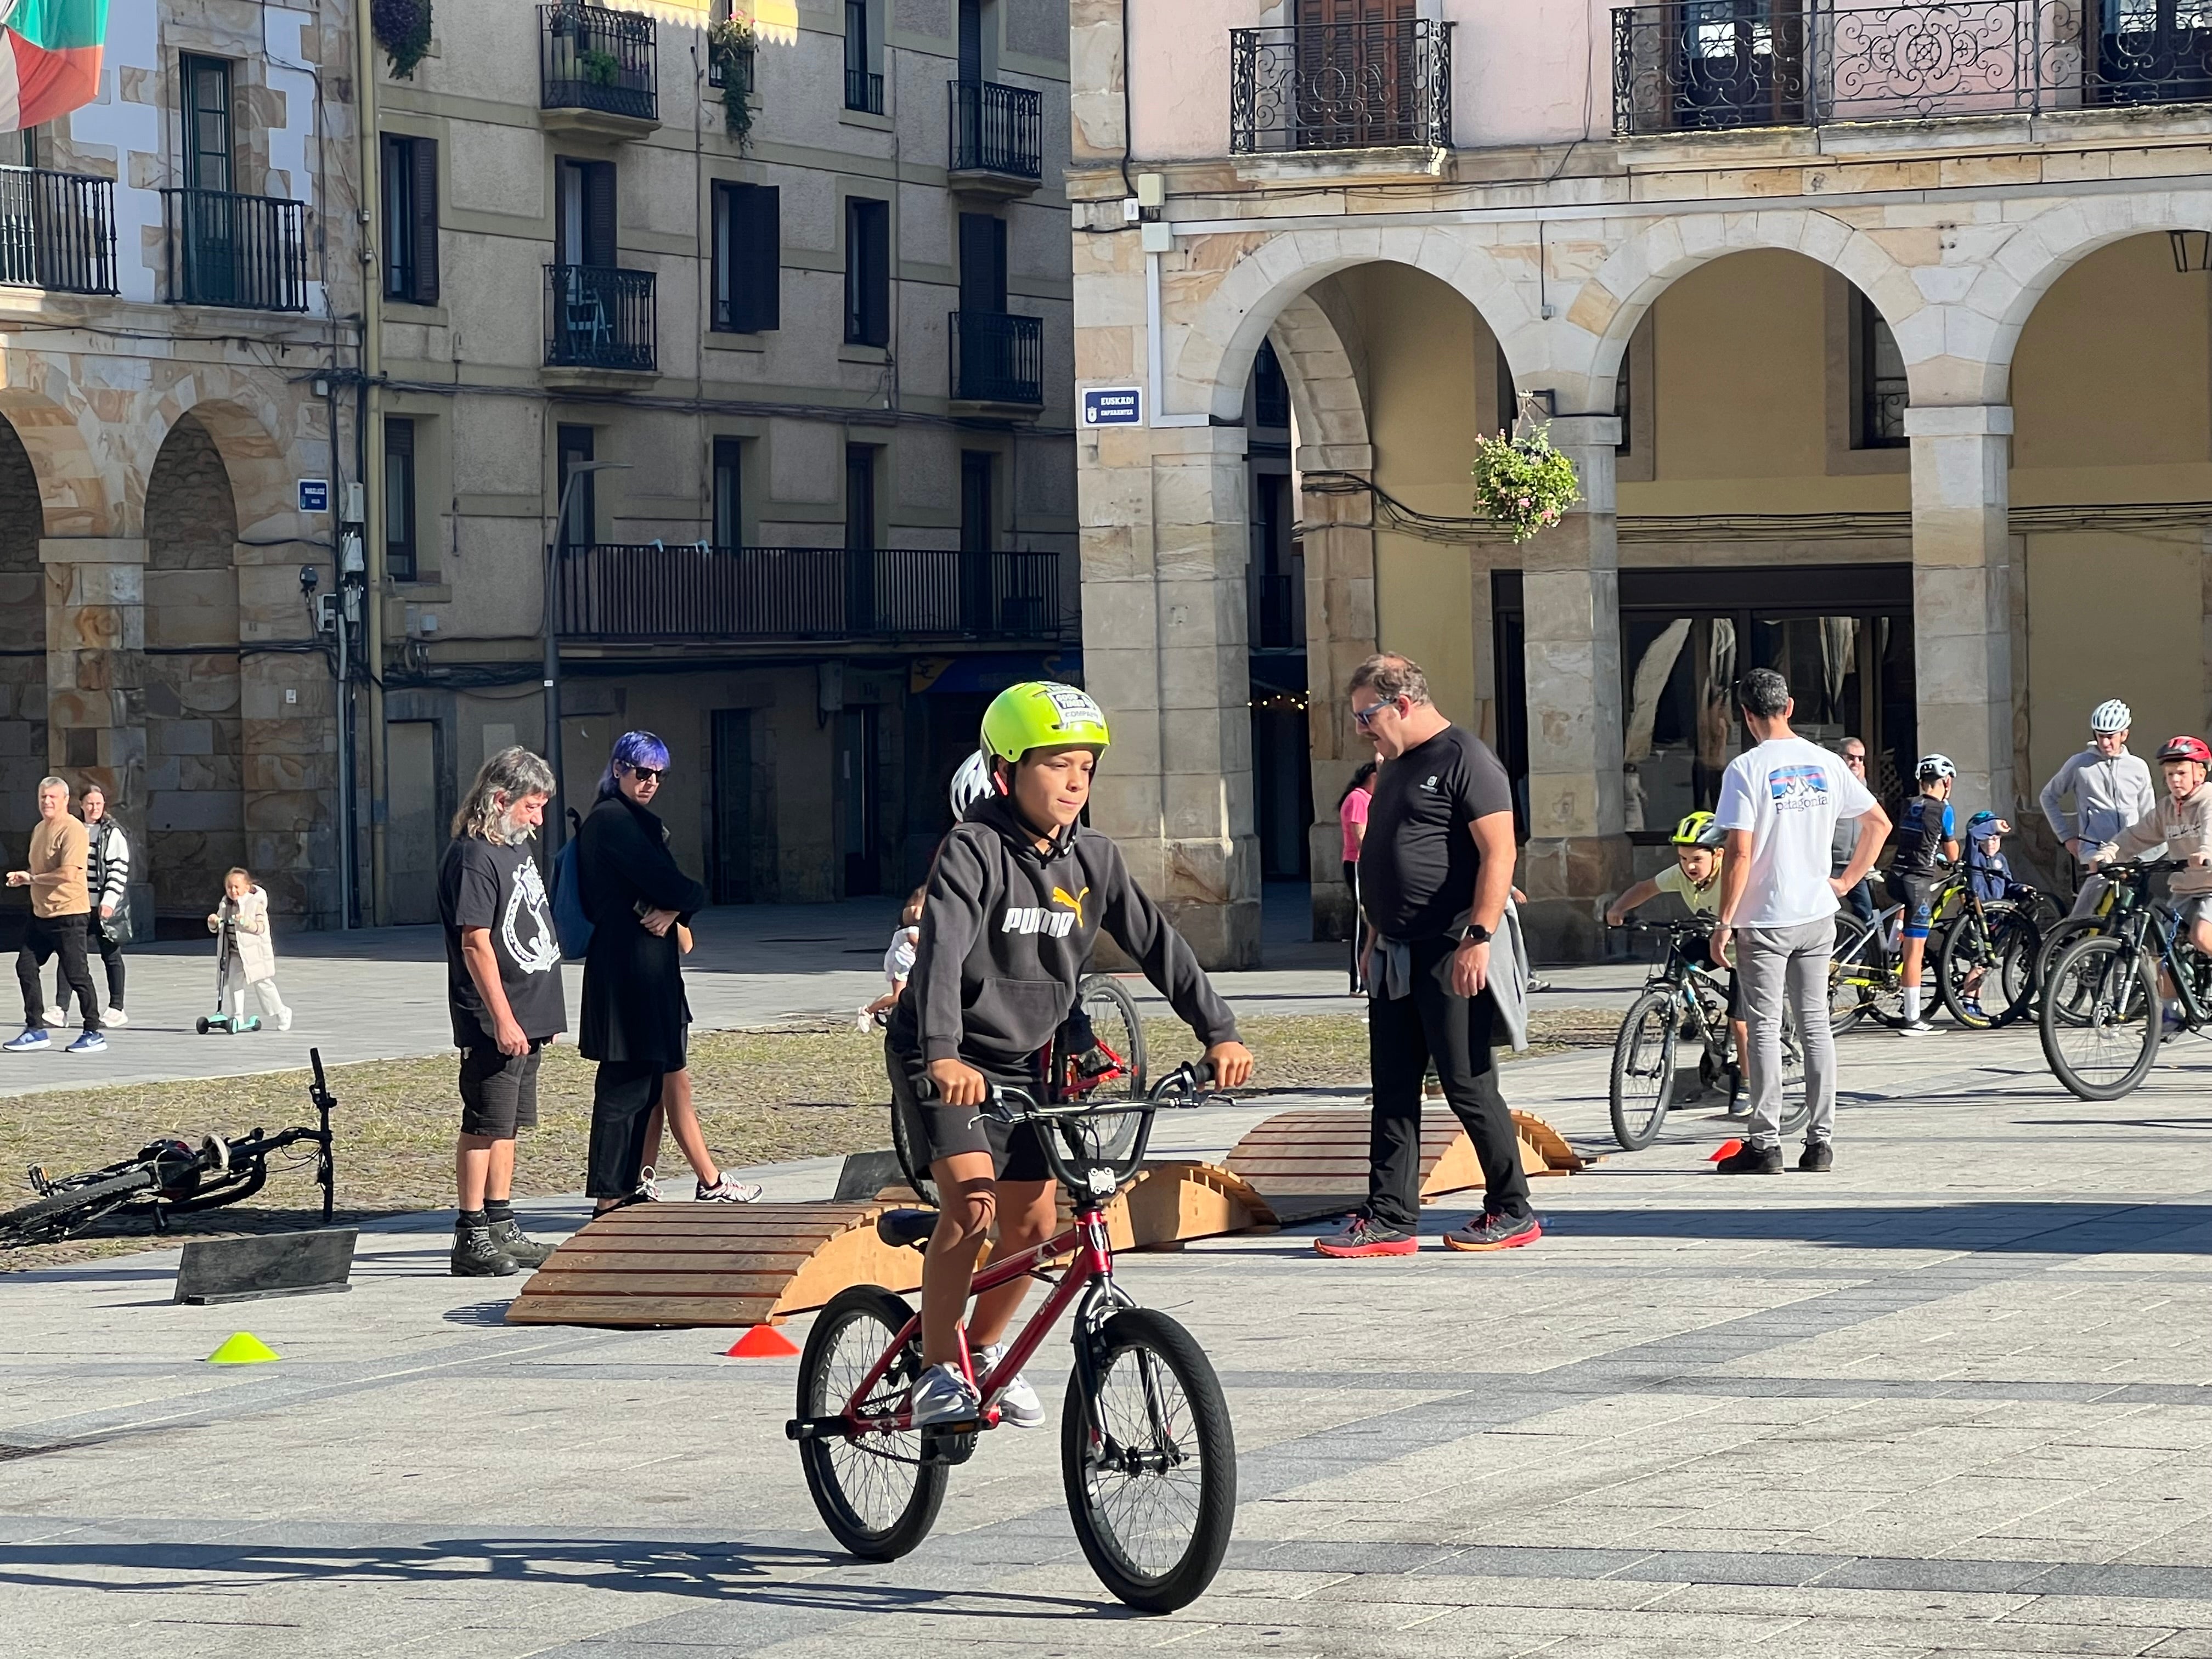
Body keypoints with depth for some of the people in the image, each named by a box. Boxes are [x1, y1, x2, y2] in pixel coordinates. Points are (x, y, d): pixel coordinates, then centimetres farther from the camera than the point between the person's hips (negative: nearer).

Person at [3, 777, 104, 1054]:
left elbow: (68, 873, -24)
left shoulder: (72, 830, -15)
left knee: (76, 974, -4)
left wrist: (31, 878, -15)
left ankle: (93, 1034, 5)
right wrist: (22, 877, 6)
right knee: (26, 966, 6)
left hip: (68, 913, -9)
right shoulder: (39, 829, 14)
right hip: (41, 913, 9)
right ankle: (35, 1030, 14)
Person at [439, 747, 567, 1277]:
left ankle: (501, 1228, 21)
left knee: (507, 1126, 14)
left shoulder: (516, 847, 15)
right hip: (493, 1022, -9)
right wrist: (502, 1019, -21)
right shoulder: (473, 857, -15)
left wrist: (541, 1014, 21)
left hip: (526, 1019, 9)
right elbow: (476, 943, -19)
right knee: (484, 1126, -6)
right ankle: (471, 1238, -3)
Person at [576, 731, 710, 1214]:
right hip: (628, 968, -10)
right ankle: (610, 1201, -5)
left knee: (645, 1081, 13)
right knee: (625, 1083, -7)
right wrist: (692, 897, 1)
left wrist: (672, 908, -6)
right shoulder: (613, 820, -12)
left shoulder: (636, 821, 19)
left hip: (646, 969, 10)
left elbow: (668, 886, 14)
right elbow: (669, 886, -18)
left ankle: (626, 1189, 18)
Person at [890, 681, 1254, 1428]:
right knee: (971, 1199, -22)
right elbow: (941, 951, -32)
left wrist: (1218, 1030, -7)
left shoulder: (1093, 860, -1)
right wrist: (943, 1055, -47)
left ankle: (985, 1347, 28)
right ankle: (938, 1368, -11)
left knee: (1032, 1222, 4)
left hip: (1021, 1061, 6)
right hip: (945, 1063, -6)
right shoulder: (973, 851, -20)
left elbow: (1155, 943, 2)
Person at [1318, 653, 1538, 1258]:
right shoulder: (1397, 768, 18)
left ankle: (1513, 1213, 7)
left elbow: (1499, 852, -18)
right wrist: (1376, 936, 22)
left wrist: (1479, 937, -24)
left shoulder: (1464, 760, -10)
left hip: (1452, 958, -9)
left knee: (1469, 1087, -3)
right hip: (1396, 957, 9)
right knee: (1393, 1091, 6)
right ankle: (1390, 1220, 8)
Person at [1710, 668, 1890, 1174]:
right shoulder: (1825, 763, 5)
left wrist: (1725, 920, -11)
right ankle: (1821, 1141, 11)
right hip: (1817, 915, 5)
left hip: (1765, 920, -5)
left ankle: (1766, 1144, -1)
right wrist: (1847, 880, 15)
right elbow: (1879, 822, 11)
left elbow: (1740, 851, -16)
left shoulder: (1746, 769, -12)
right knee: (1815, 1024, 10)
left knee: (1764, 1028, 0)